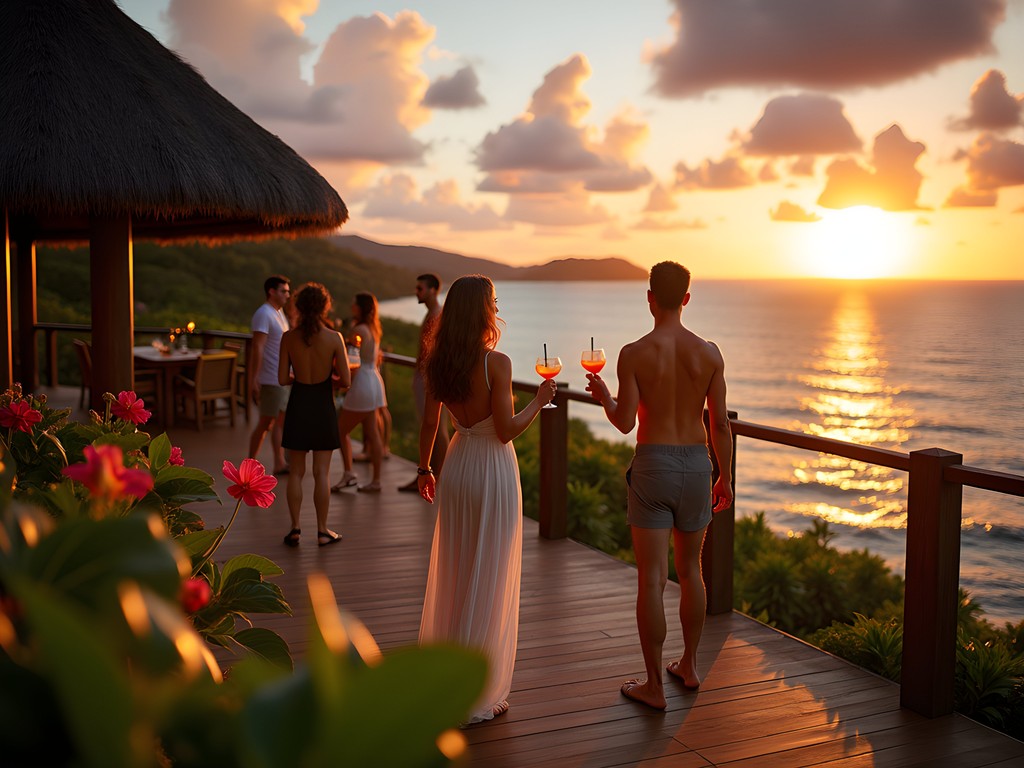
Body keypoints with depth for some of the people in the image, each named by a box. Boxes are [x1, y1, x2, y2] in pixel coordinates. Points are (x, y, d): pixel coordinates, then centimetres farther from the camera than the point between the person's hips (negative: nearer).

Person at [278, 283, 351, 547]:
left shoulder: (289, 338, -8)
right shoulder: (334, 338, -12)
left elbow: (282, 379, -6)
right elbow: (345, 380, -10)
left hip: (298, 406, 1)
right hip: (322, 406, -1)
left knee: (296, 472, 11)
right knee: (321, 473, 6)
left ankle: (295, 529, 14)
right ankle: (322, 532, 13)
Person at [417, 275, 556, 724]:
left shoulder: (438, 363, 0)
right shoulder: (496, 363, -18)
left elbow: (429, 423, 6)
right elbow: (506, 430, -17)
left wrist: (424, 469, 19)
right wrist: (539, 401, -3)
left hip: (457, 467, 6)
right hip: (493, 472, -6)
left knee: (452, 574, 19)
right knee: (488, 583, 4)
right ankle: (476, 694, 13)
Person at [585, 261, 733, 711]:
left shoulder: (634, 354, -11)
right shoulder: (708, 353, -2)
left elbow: (625, 422, -10)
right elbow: (720, 424, 1)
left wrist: (602, 395, 10)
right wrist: (725, 476, 12)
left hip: (652, 466, -3)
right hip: (696, 463, 4)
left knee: (651, 578, 2)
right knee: (690, 570, 20)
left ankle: (654, 686, 7)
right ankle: (689, 665, 33)